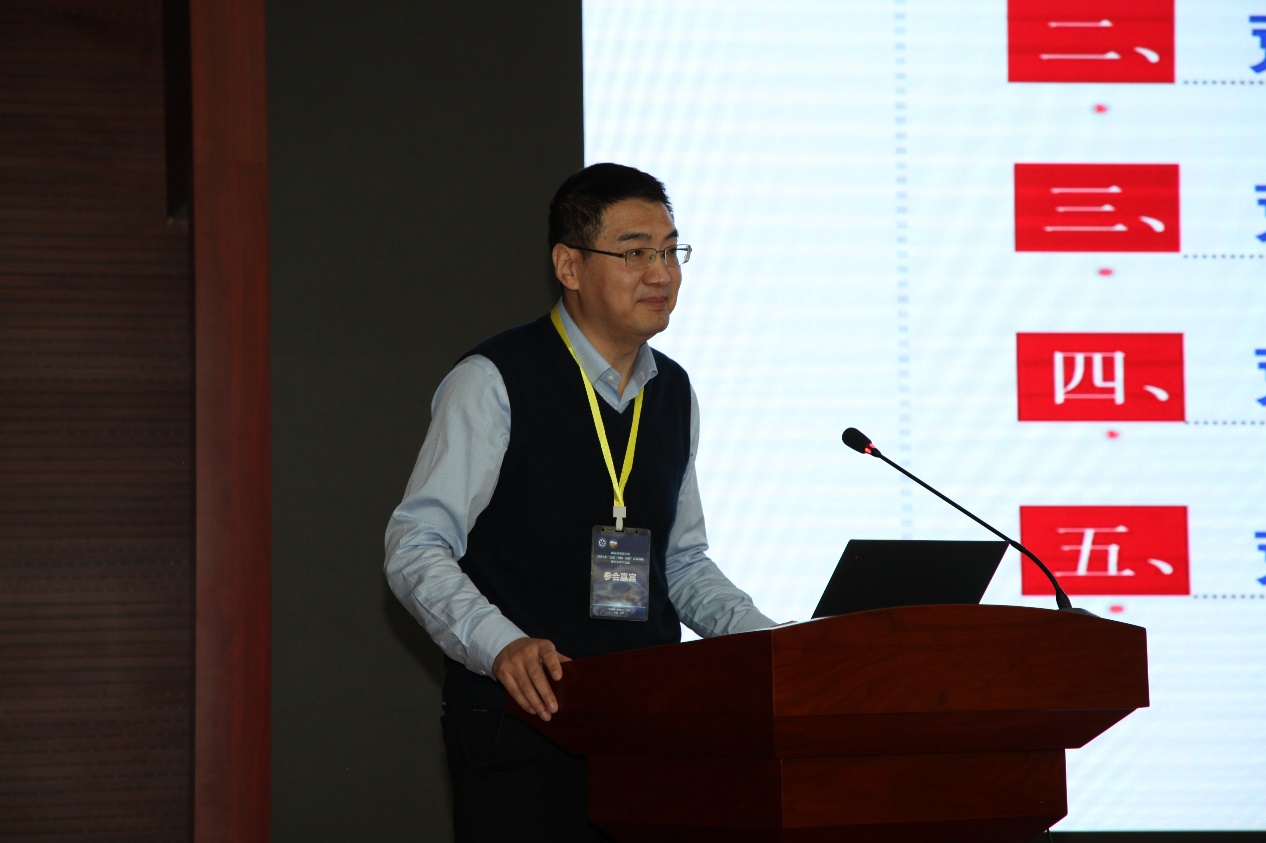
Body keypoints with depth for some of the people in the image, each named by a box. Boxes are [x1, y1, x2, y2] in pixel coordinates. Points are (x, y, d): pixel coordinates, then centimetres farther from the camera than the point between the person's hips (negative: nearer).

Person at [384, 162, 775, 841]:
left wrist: (771, 646, 4)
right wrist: (501, 644, -26)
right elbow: (417, 549, -10)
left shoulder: (673, 392, 14)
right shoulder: (493, 383, -6)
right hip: (520, 720, -5)